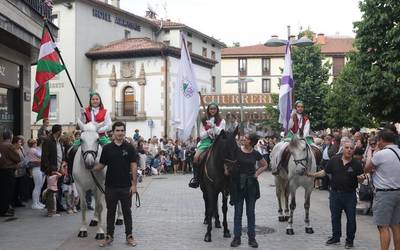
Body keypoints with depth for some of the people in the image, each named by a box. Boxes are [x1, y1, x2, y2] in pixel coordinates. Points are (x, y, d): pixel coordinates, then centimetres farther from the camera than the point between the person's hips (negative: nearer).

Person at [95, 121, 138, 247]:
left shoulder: (129, 148, -3)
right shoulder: (107, 148, 1)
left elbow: (133, 166, -4)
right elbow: (101, 165, 7)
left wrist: (134, 184, -8)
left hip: (126, 186, -1)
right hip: (110, 186, 2)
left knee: (127, 212, 8)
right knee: (110, 212, 11)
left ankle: (129, 236, 18)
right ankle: (109, 236, 22)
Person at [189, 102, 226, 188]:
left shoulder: (221, 121, 10)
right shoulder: (204, 121, 13)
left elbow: (221, 133, -2)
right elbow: (201, 135, 8)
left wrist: (213, 126, -13)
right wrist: (208, 132, -10)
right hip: (206, 141, 1)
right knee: (196, 157, -23)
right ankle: (196, 177, -11)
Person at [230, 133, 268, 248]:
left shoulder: (255, 154, -1)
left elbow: (265, 165, 14)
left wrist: (257, 173, 3)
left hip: (251, 184, 1)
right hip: (238, 183, -1)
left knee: (251, 212, 8)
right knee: (238, 211, 5)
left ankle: (252, 238, 16)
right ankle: (237, 237, 13)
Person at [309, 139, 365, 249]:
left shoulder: (357, 164, -7)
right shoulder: (334, 160, -2)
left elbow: (361, 180, -7)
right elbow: (325, 171, 5)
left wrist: (361, 178, -29)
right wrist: (313, 175, -4)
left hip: (350, 195, -2)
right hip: (335, 193, 2)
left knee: (351, 218, 6)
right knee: (335, 217, 15)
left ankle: (350, 240, 21)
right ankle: (335, 237, 31)